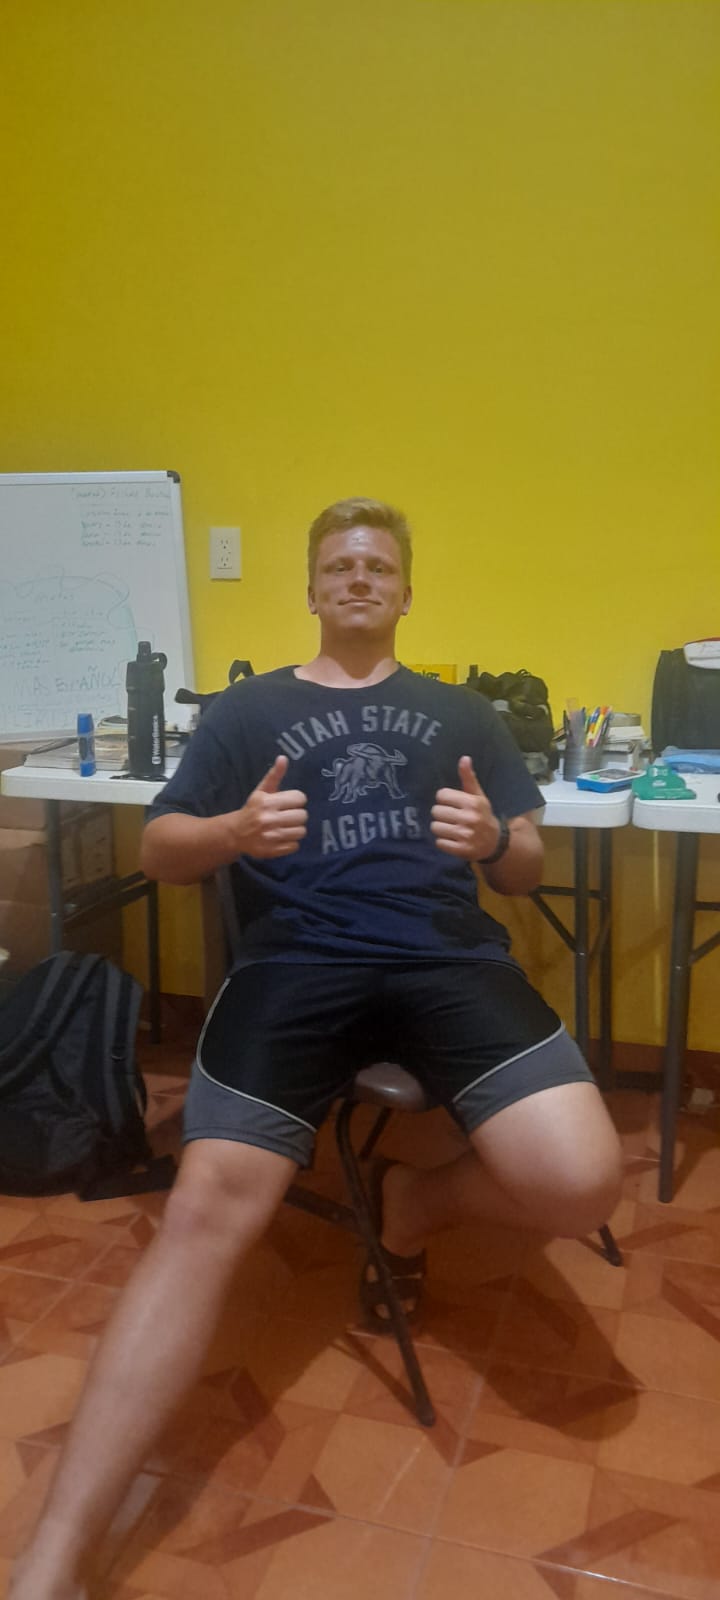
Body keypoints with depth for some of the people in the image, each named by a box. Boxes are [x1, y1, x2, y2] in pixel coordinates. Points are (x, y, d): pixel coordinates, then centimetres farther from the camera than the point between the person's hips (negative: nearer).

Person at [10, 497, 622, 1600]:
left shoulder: (460, 712, 23)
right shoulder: (252, 706, 19)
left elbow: (528, 870, 18)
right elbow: (160, 853, 12)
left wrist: (494, 842, -7)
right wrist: (234, 831, -11)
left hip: (449, 958, 2)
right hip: (298, 963, -1)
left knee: (583, 1185, -21)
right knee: (205, 1217, -23)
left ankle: (412, 1201, 11)